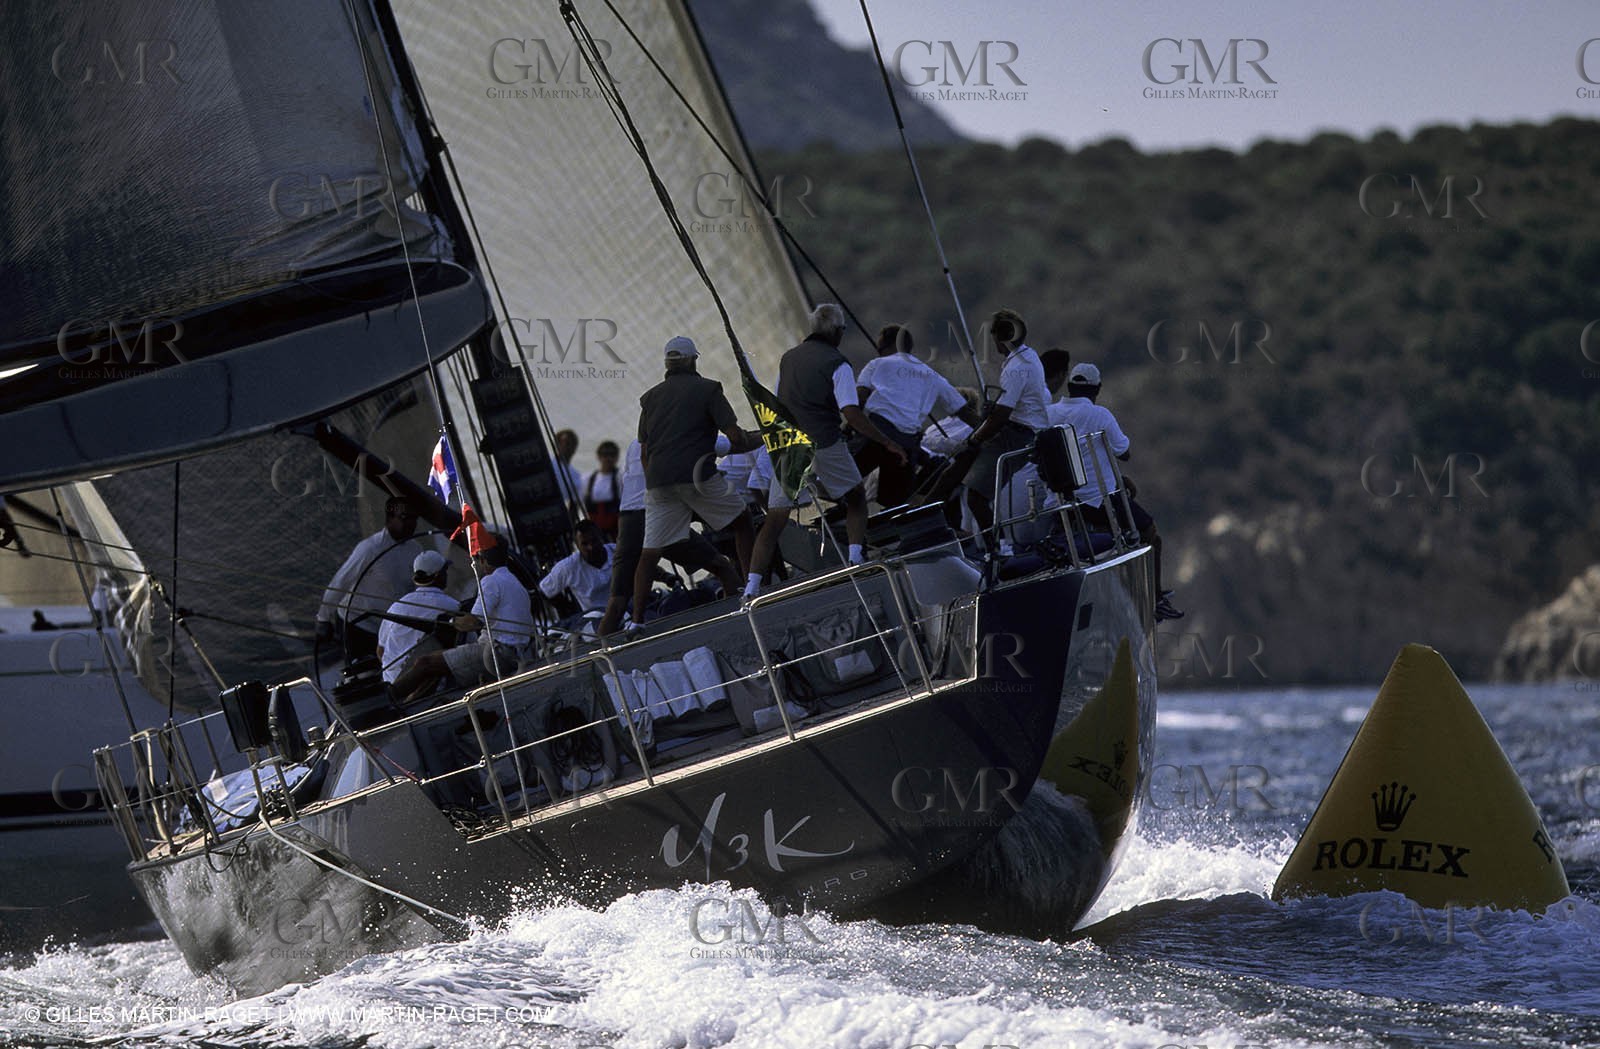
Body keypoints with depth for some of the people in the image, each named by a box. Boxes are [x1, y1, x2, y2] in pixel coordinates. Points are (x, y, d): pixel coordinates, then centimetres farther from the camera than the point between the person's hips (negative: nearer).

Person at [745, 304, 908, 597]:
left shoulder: (788, 359, 14)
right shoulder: (836, 364, -5)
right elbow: (852, 414, -12)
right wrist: (889, 444, -7)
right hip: (823, 444, -5)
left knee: (775, 519, 4)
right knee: (855, 498, 17)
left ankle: (751, 586, -4)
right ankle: (856, 557, 1)